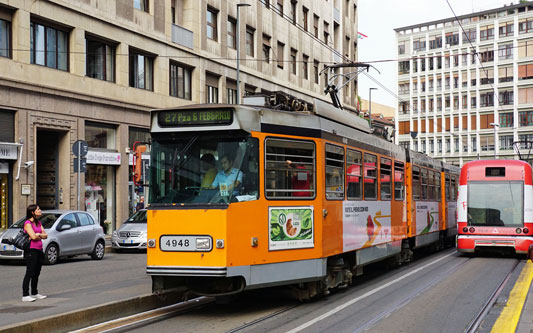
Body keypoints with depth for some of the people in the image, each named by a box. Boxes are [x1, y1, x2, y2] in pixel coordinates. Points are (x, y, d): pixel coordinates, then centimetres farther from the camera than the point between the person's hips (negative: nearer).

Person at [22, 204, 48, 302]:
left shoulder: (38, 223, 16)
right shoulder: (28, 223, -9)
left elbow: (45, 235, 9)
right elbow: (33, 236, -20)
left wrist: (37, 235, -10)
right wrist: (40, 236, 0)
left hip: (39, 250, 8)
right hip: (31, 250, -8)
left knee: (37, 273, 12)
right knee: (30, 273, -9)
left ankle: (35, 293, 22)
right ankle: (25, 295, -8)